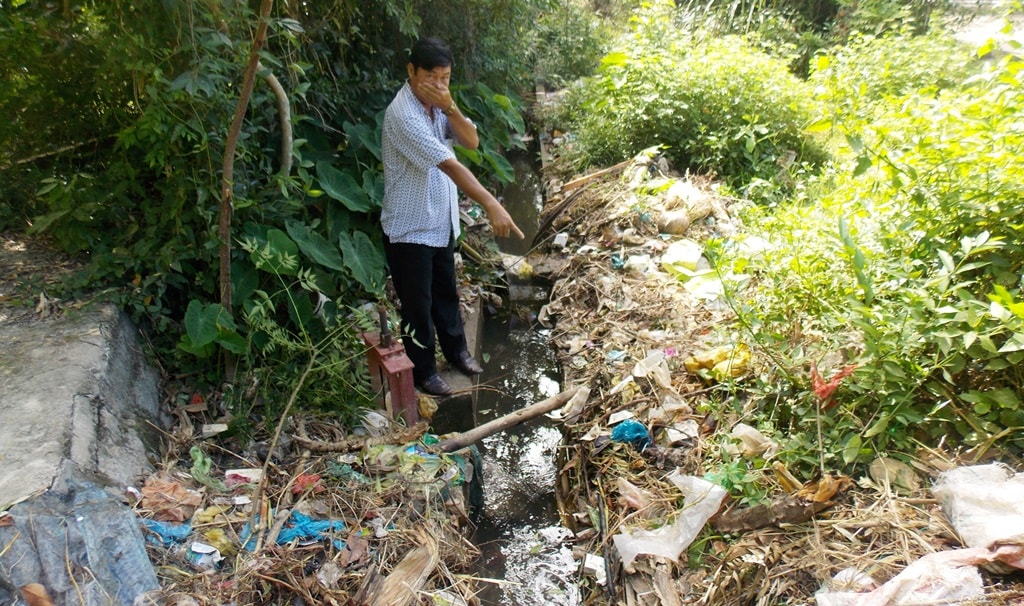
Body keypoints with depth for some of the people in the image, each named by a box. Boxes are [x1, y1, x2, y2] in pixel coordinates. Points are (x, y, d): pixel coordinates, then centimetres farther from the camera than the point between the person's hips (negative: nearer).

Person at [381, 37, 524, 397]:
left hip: (441, 221, 8)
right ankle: (423, 371, 26)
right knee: (417, 303, 8)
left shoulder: (436, 104, 2)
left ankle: (455, 350, 42)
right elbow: (450, 165, -33)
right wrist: (491, 205, -38)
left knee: (446, 291, 23)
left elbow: (471, 141, -5)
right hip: (409, 226, -8)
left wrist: (450, 107, -21)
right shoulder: (403, 115, -26)